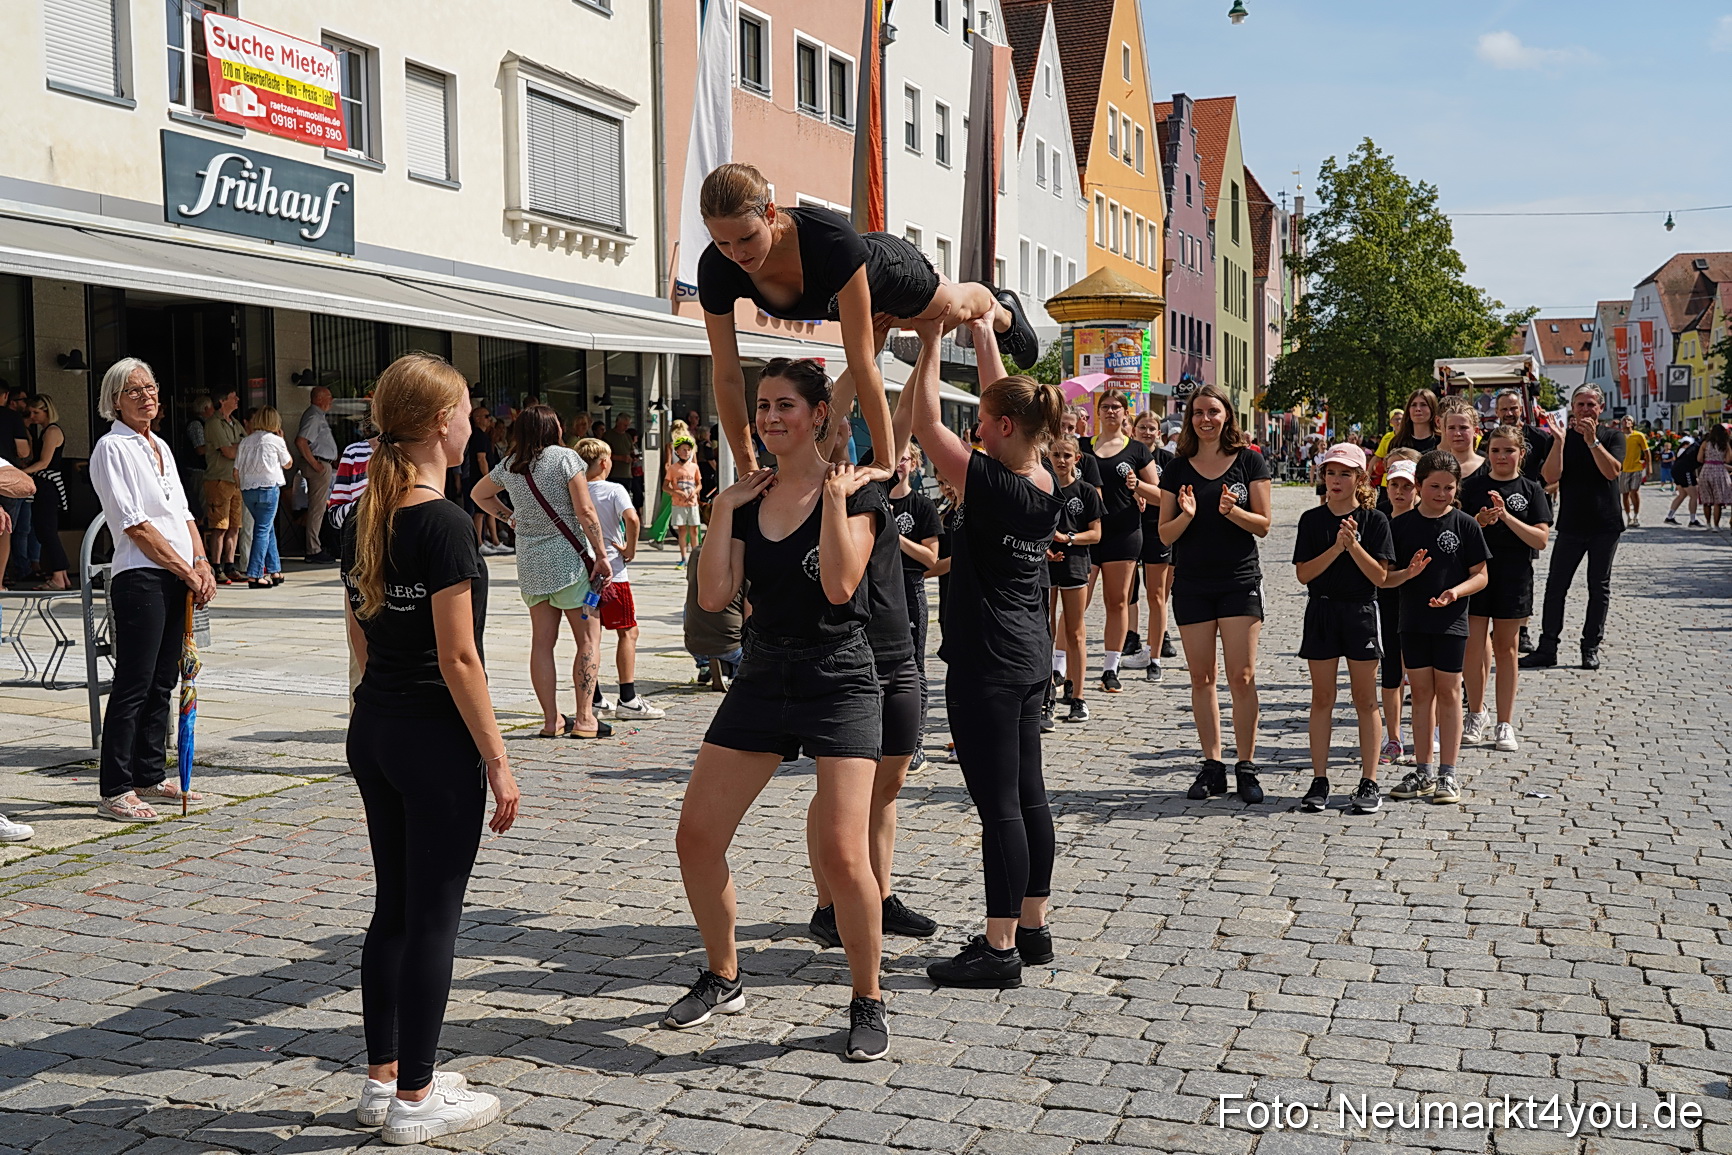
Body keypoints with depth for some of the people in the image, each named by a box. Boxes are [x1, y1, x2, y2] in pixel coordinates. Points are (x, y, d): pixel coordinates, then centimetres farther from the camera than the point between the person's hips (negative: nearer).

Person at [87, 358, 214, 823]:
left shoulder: (160, 446, 19)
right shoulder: (111, 448, -6)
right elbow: (135, 524, -12)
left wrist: (202, 564, 3)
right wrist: (186, 569, -11)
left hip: (179, 578, 8)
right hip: (140, 576, -8)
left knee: (163, 681, 12)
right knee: (134, 684, -7)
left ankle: (150, 775, 21)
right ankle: (115, 790, -3)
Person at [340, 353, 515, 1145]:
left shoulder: (361, 521, 6)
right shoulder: (445, 524, -18)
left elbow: (361, 639, 13)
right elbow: (457, 657, -18)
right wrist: (497, 760, -13)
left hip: (372, 730, 8)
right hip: (437, 738, -8)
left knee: (394, 907, 17)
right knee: (432, 916, 3)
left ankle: (383, 1079, 27)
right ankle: (414, 1101, 13)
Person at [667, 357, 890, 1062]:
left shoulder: (850, 491, -5)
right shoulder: (748, 500, 8)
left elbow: (840, 585, -21)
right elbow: (714, 596, -2)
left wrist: (835, 498, -18)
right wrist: (724, 507, -4)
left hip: (838, 680, -5)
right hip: (762, 678, 6)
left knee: (842, 852, -15)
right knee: (696, 835, 3)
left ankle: (868, 1000, 6)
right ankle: (723, 980, 23)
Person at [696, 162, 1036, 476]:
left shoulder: (829, 239, -49)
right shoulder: (716, 269, -38)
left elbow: (862, 365, -46)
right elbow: (727, 377, -28)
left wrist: (886, 462, -42)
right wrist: (748, 470, -26)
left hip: (893, 274, -4)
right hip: (839, 301, 4)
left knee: (957, 310, 28)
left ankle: (1002, 310, 63)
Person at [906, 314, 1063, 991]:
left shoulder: (990, 484, -18)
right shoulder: (1048, 488, 4)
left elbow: (927, 425, -12)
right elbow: (1005, 400, 16)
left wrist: (931, 343, -3)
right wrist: (983, 333, 22)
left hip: (986, 665, -9)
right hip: (1030, 658, 9)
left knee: (998, 804, -4)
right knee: (1027, 795, 14)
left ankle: (1000, 949, 2)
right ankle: (1033, 929, 24)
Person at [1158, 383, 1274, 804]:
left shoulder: (1249, 461, 1)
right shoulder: (1178, 469, 6)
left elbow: (1263, 525, 0)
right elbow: (1165, 534, 5)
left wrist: (1232, 511, -19)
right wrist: (1187, 515, -15)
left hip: (1240, 580, -2)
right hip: (1191, 583, 2)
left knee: (1242, 676, -5)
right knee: (1201, 677, 6)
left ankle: (1246, 767, 4)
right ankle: (1212, 766, 14)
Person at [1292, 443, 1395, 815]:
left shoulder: (1374, 520, -2)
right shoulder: (1312, 519, 2)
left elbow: (1379, 575, -8)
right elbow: (1304, 573, -5)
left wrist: (1354, 545, -19)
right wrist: (1336, 548, -16)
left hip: (1361, 613, -1)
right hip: (1321, 613, 2)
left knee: (1365, 699, 4)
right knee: (1322, 698, 6)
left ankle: (1369, 782, 10)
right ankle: (1319, 781, 12)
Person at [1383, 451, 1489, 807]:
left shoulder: (1465, 525, -2)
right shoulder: (1401, 525, 2)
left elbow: (1480, 575, -1)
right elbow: (1383, 578, 2)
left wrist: (1455, 592, -19)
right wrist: (1408, 573, -18)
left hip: (1451, 621, -2)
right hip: (1413, 621, 2)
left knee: (1448, 692, 2)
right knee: (1421, 693, 8)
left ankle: (1448, 774, 9)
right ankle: (1423, 772, 16)